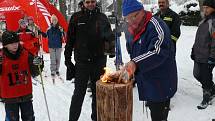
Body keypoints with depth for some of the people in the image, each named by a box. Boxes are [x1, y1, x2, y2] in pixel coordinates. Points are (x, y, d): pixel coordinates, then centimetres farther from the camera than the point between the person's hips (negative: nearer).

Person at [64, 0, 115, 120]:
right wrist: (67, 59, 1)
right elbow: (70, 39, 2)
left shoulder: (102, 17, 4)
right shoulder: (76, 17, 0)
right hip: (82, 61, -2)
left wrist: (111, 48, -15)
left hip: (99, 61, 2)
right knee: (79, 92, 2)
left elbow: (109, 35, 5)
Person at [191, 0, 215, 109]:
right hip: (198, 56, 9)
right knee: (197, 75, 18)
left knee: (205, 79, 1)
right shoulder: (203, 21, 13)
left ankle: (206, 98, 21)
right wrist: (194, 50, 19)